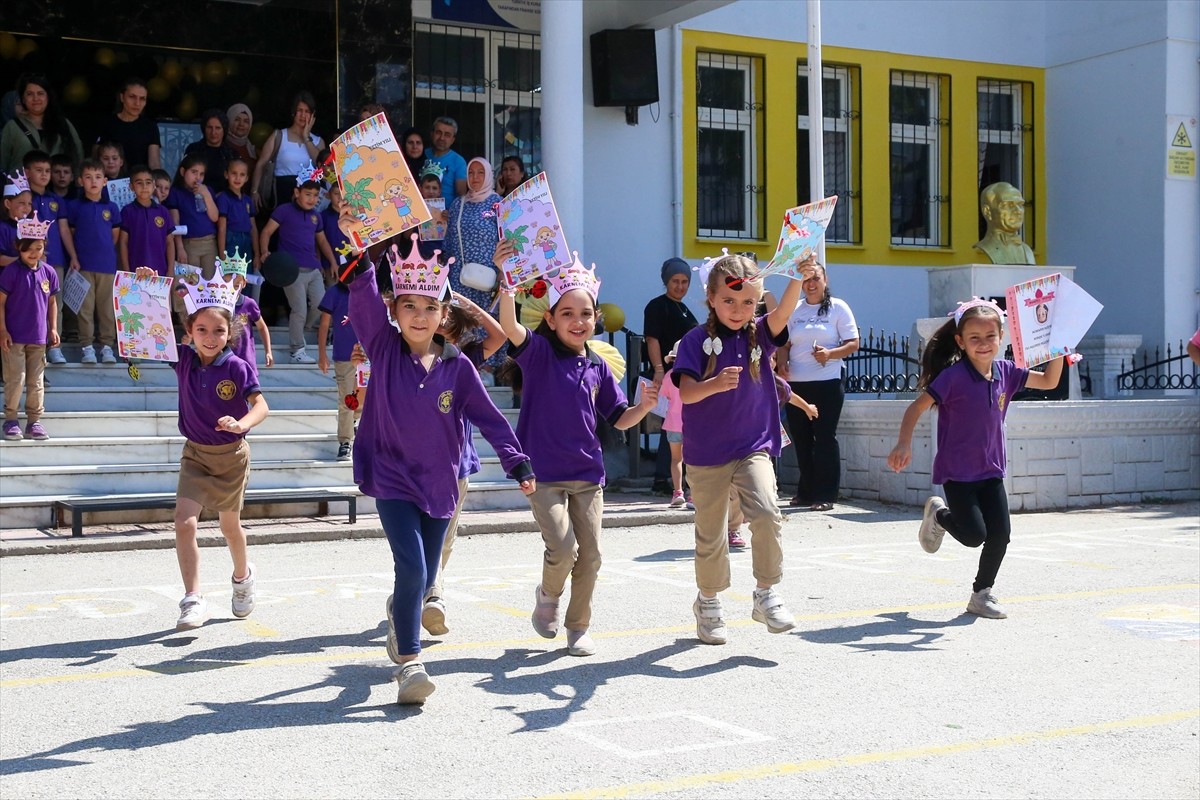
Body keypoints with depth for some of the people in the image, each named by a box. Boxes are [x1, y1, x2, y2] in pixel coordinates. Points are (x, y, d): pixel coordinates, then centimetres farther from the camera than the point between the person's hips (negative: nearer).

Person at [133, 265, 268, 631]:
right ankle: (193, 599, -9)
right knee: (184, 521, -13)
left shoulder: (237, 367, -17)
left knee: (229, 524, 15)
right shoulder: (184, 360, -7)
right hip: (195, 453, 2)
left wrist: (241, 423, -44)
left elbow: (261, 405, -23)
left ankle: (243, 576, 44)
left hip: (231, 454, -2)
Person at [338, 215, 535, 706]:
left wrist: (517, 463, -3)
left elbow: (488, 417, 2)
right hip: (393, 479, -3)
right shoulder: (384, 349, -5)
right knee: (411, 568, -17)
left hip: (439, 482, 3)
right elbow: (363, 297, -19)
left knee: (425, 577, 14)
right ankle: (409, 664, -8)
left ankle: (399, 615, 48)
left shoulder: (457, 366, 0)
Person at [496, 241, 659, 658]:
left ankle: (579, 628, 24)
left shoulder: (598, 367, 7)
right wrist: (505, 280, -42)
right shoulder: (539, 352, -5)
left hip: (587, 474, 4)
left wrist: (644, 407, -9)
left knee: (590, 555, 5)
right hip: (544, 473, -4)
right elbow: (510, 326, -26)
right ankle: (547, 595, 18)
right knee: (563, 548, -15)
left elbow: (619, 420, 12)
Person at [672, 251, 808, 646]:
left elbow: (784, 312, -17)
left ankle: (767, 594, -4)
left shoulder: (760, 334, 2)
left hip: (754, 447, 1)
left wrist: (798, 279, -34)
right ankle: (708, 603, 30)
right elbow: (686, 392, -16)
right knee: (710, 535, 9)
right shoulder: (697, 340, -6)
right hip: (706, 454, -1)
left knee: (766, 514, -20)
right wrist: (714, 384, -37)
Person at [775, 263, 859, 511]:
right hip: (796, 384, 4)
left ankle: (825, 495, 2)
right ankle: (806, 492, 20)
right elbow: (785, 344, 14)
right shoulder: (794, 309, 13)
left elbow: (853, 343, -2)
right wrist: (781, 364, -6)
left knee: (824, 438, -3)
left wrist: (830, 354, -18)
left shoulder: (838, 307, 2)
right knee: (801, 439, 9)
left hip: (827, 383, -4)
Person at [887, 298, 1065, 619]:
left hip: (991, 470, 5)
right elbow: (917, 407, -18)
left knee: (1000, 535, -1)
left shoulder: (1005, 372, 0)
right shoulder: (954, 376, -17)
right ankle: (939, 514, 23)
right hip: (957, 471, -5)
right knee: (974, 535, -11)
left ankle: (982, 593, 20)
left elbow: (1049, 381, 11)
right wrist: (904, 443, -30)